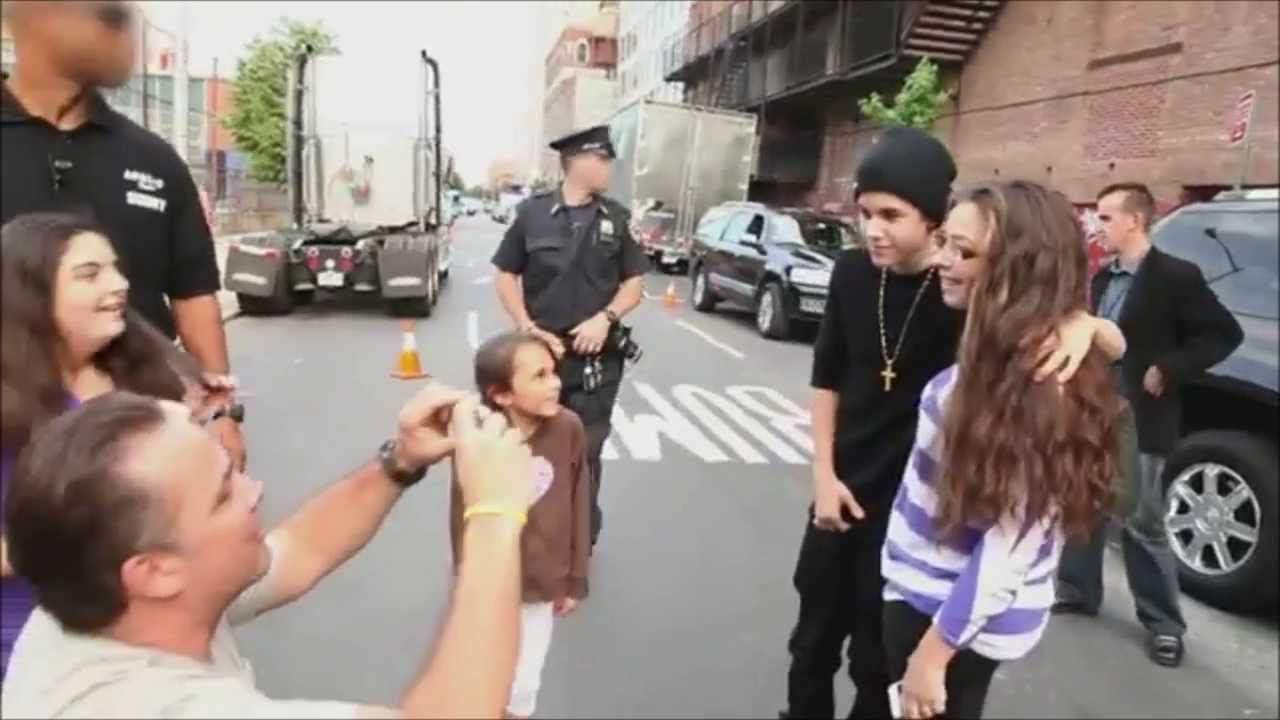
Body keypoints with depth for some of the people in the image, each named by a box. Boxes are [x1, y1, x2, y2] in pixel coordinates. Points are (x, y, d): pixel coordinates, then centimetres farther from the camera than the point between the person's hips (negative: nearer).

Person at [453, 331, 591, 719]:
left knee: (524, 683, 19)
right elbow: (463, 524, -12)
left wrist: (575, 580, 3)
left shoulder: (568, 428, -15)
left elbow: (579, 506, -4)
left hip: (542, 585, 2)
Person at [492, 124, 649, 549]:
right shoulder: (532, 213, -1)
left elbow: (634, 282, 8)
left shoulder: (616, 218, 5)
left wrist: (606, 317, -9)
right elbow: (505, 276, 3)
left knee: (585, 455, 7)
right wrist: (528, 328, -9)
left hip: (597, 360, 1)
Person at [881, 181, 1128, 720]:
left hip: (962, 618, -8)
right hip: (925, 593, 8)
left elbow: (1012, 544, -25)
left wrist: (934, 650, -20)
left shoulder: (1038, 382, -26)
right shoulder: (995, 350, 0)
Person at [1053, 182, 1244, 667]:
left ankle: (1164, 624, 16)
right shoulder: (1102, 279, 11)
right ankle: (1077, 592, 32)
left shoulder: (1175, 276, -10)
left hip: (1139, 420, -7)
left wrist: (1167, 371, -16)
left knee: (1143, 524, 1)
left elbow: (1224, 334, -10)